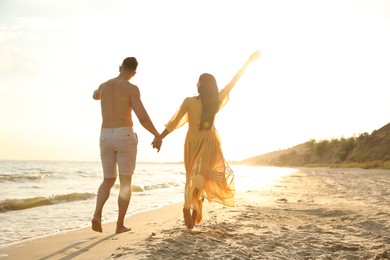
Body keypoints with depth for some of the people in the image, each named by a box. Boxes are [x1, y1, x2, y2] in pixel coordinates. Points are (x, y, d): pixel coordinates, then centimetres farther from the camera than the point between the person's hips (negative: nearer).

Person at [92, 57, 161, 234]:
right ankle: (120, 225, 2)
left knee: (108, 181, 14)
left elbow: (95, 96, 39)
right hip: (125, 137, -4)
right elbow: (143, 118, -15)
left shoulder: (104, 86, 12)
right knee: (125, 182, 5)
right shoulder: (132, 89, -6)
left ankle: (97, 215, -11)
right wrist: (157, 136, 0)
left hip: (106, 138, 5)